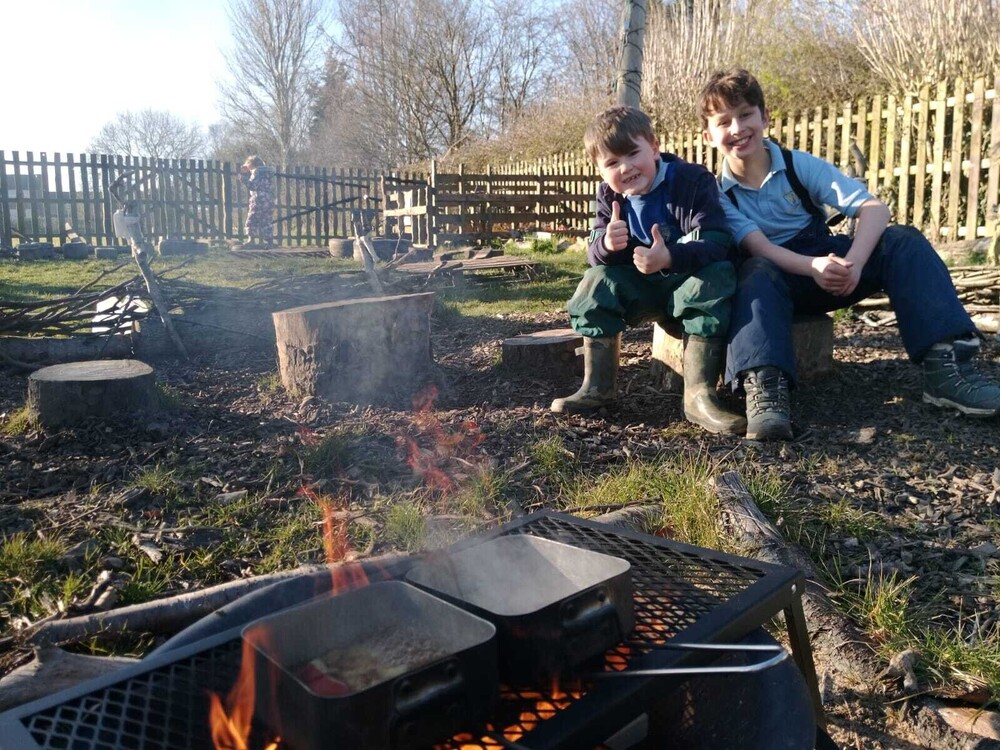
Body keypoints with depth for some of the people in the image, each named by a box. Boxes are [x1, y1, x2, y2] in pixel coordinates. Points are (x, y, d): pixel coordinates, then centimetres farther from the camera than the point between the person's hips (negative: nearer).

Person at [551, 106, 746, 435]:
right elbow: (595, 255, -7)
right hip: (642, 287, 4)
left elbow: (718, 242, -29)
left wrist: (670, 257, -48)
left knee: (719, 274, -34)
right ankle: (598, 386, -10)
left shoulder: (693, 180, -18)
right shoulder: (610, 196, -2)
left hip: (691, 281, -4)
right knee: (598, 280, -18)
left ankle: (699, 394, -34)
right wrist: (607, 244, -33)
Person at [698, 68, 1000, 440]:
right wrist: (812, 266, -40)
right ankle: (765, 388, -55)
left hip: (829, 262, 3)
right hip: (775, 275, -2)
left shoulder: (799, 165, 0)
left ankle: (945, 364, -30)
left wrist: (853, 262, -31)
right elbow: (758, 247, -20)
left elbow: (874, 208, -10)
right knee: (755, 271, -36)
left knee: (903, 240, -20)